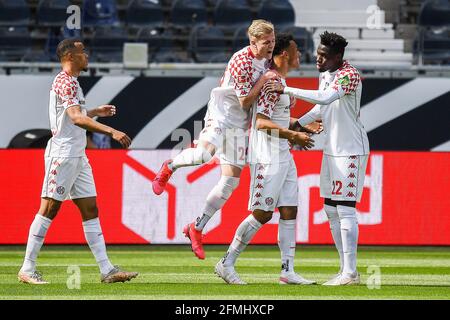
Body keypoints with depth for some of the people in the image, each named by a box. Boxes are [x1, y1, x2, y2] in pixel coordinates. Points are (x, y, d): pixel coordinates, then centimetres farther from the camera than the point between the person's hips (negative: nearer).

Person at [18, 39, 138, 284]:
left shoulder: (70, 81, 19)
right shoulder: (65, 81, -13)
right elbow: (76, 118, -27)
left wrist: (94, 112, 29)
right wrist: (111, 132, -35)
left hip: (78, 157, 10)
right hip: (62, 155, -10)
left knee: (90, 210, 5)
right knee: (49, 209, -7)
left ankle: (106, 269, 3)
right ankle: (27, 269, -4)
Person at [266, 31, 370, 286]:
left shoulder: (350, 75, -19)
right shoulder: (325, 74, 10)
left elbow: (325, 98, -33)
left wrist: (286, 89, -31)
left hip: (351, 151, -10)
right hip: (331, 150, 10)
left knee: (345, 209, -11)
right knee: (331, 210, 10)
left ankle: (351, 273, -10)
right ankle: (345, 268, 16)